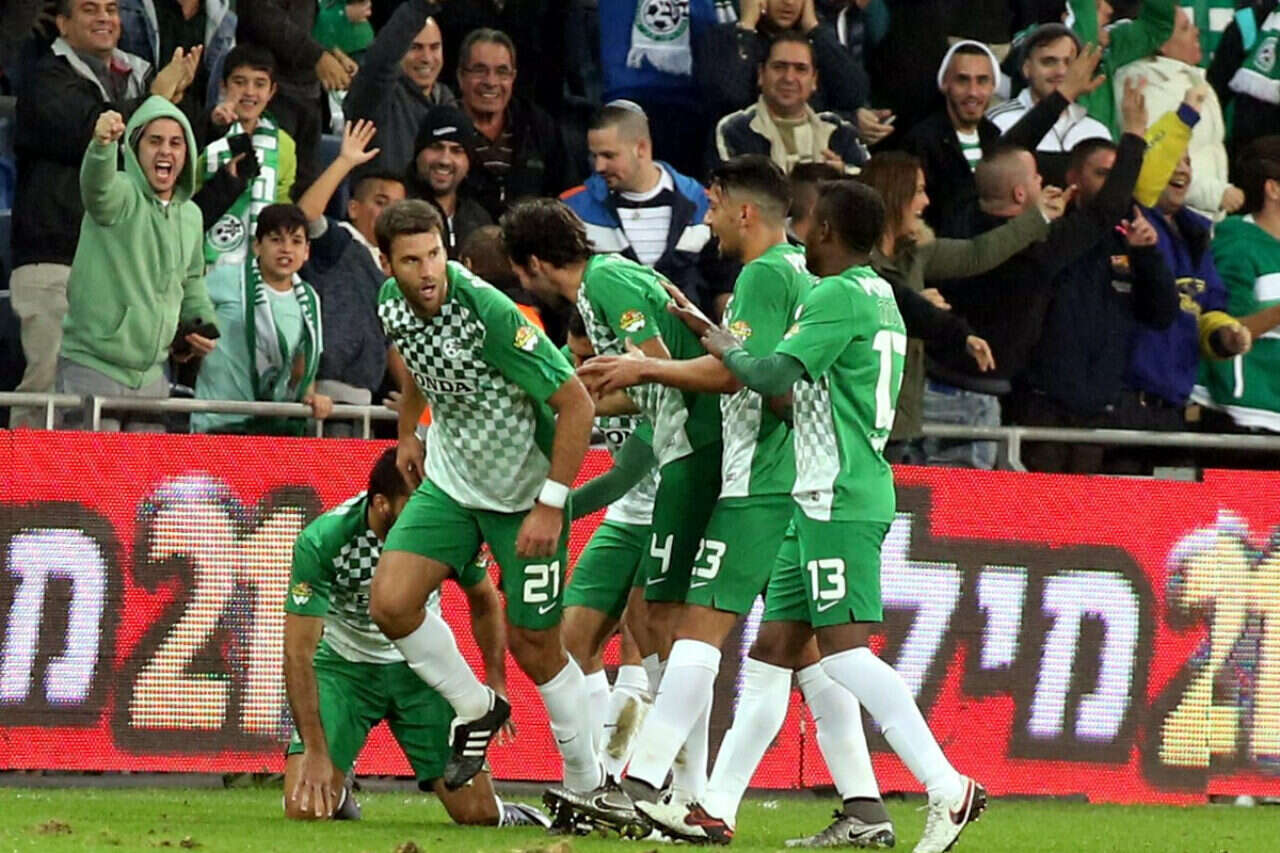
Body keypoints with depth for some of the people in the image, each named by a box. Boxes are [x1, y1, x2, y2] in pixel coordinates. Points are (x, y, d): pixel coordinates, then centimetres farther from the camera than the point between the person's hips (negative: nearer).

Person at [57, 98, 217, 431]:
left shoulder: (191, 216, 12)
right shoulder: (121, 196, -10)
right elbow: (97, 185, -36)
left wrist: (204, 323, 10)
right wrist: (103, 145, -57)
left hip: (150, 375, 7)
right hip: (93, 366, -7)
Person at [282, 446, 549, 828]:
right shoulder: (321, 542, -28)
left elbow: (484, 601, 4)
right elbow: (299, 653, -24)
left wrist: (496, 683, -4)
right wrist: (315, 751, -28)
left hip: (419, 665, 2)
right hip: (343, 664, -2)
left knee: (477, 813, -10)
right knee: (306, 807, -19)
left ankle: (506, 816, 27)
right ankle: (338, 791, 18)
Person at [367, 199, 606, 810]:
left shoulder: (489, 313, -29)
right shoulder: (392, 302, -9)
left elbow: (575, 404, -25)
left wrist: (551, 504, -24)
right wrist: (408, 432, 25)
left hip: (526, 494, -6)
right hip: (450, 480, 6)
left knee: (536, 645, 1)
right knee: (390, 603, -12)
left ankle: (588, 785, 20)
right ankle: (475, 708, 13)